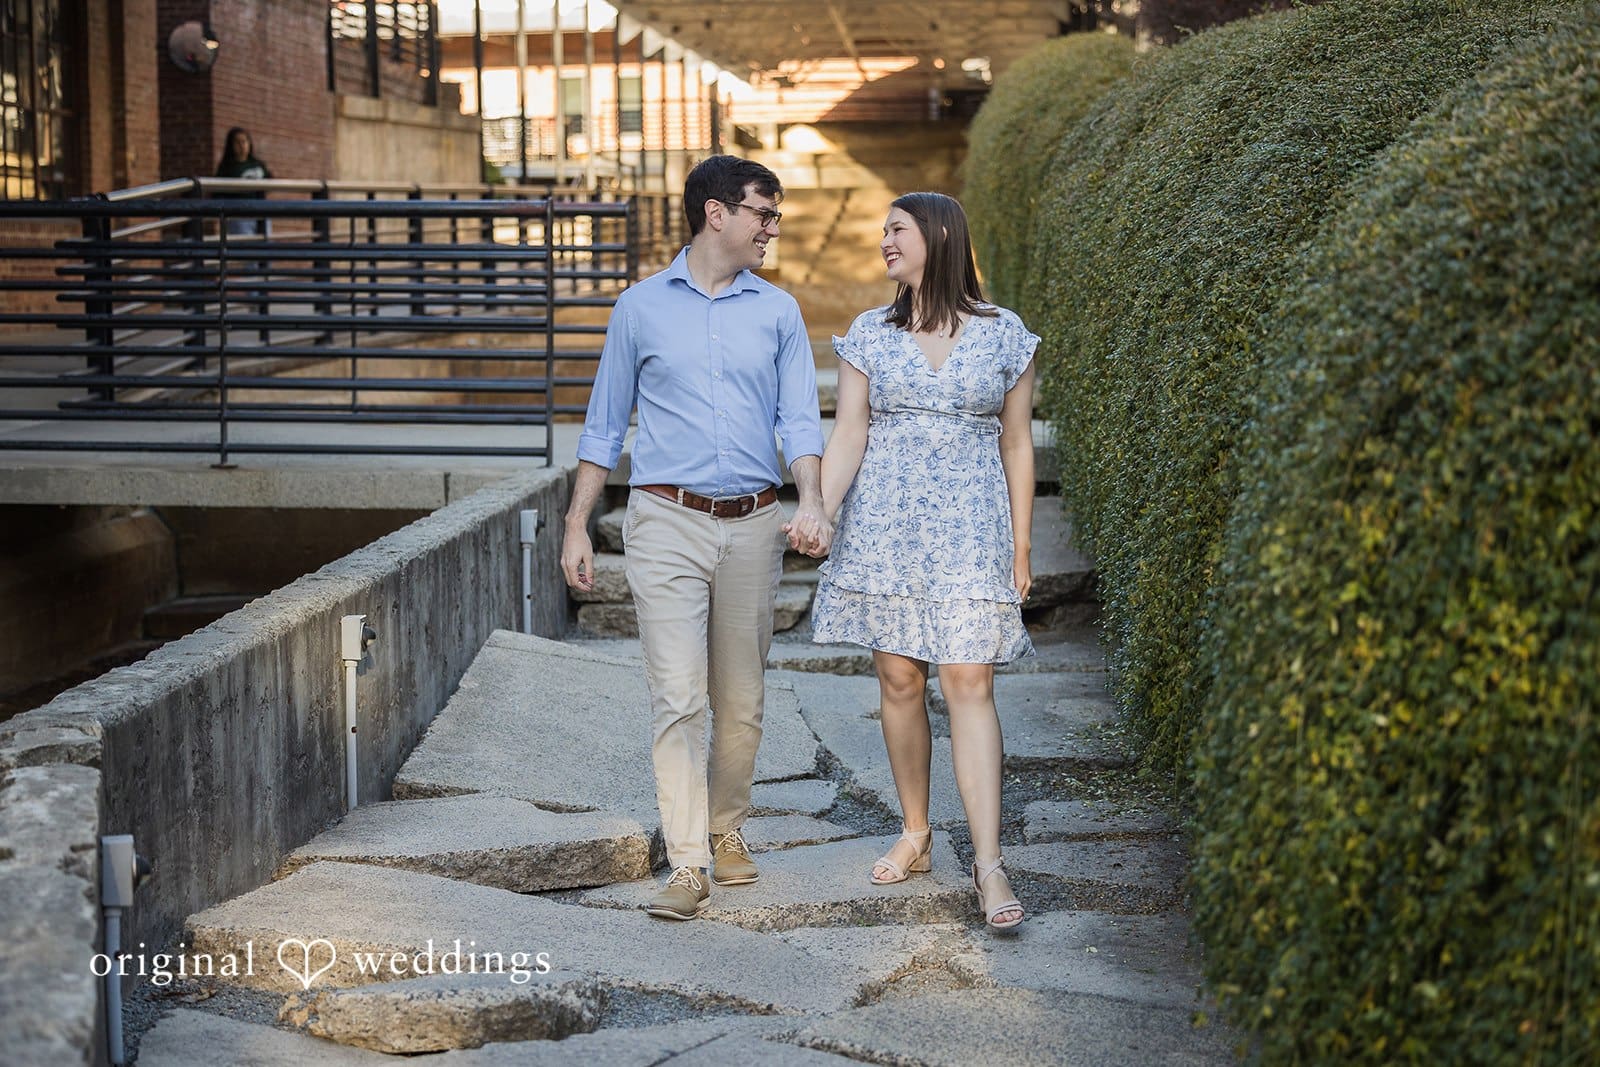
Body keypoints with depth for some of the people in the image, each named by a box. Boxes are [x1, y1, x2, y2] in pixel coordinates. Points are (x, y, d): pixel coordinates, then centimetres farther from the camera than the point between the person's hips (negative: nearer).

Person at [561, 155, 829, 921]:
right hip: (668, 521, -2)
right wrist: (577, 526, 6)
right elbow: (604, 426, 10)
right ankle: (687, 865, -10)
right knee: (678, 695, -11)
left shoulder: (778, 312, 8)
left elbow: (798, 420, 3)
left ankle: (727, 830, 29)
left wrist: (811, 501, -15)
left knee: (741, 700, 10)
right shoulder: (642, 308, 4)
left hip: (752, 526, 2)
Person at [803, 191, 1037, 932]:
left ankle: (987, 865, -11)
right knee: (898, 679, 5)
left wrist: (1020, 546, 5)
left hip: (970, 528, -2)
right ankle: (915, 834, 21)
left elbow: (1016, 445, 7)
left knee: (969, 682, -9)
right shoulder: (870, 334, 7)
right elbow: (848, 434, 3)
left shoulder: (1005, 335, 4)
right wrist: (821, 512, -12)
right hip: (883, 523, 2)